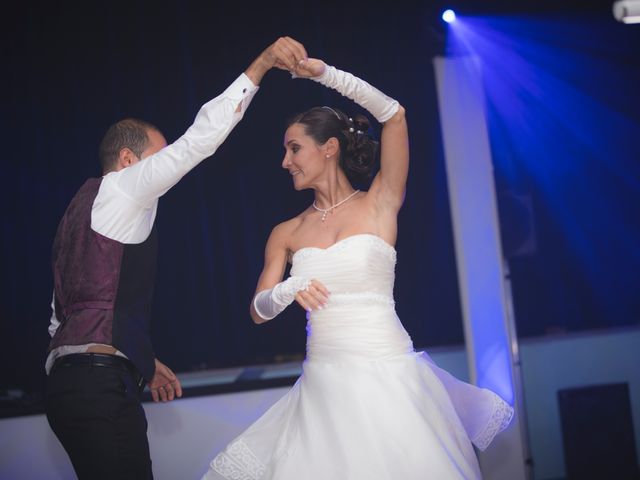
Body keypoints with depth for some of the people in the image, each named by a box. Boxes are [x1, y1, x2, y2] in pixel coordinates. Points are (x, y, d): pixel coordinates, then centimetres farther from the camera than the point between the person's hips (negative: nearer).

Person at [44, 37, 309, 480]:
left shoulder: (82, 209, 25)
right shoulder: (118, 189, 1)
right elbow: (196, 141, -9)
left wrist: (141, 361, 26)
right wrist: (260, 66, -7)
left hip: (72, 379, 9)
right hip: (103, 385, -9)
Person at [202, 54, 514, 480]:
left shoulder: (379, 205, 2)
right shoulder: (286, 233, 11)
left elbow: (394, 115, -6)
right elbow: (259, 312, 7)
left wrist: (326, 74, -9)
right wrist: (288, 291, -14)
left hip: (388, 376, -3)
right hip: (324, 383, 3)